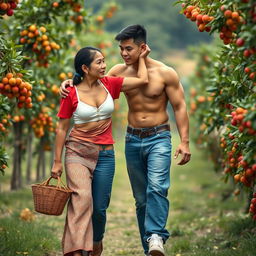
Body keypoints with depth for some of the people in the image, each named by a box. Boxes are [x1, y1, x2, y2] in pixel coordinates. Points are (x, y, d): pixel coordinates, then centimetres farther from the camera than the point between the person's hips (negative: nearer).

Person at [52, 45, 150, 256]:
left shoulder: (109, 85, 3)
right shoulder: (72, 94, -5)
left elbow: (143, 80, 0)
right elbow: (62, 128, 0)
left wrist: (141, 57, 10)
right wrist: (57, 161, -1)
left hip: (105, 154, 3)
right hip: (77, 151, -3)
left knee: (99, 207, 5)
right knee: (82, 197, -25)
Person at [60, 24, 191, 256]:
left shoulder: (165, 73, -7)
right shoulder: (120, 72, 2)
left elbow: (179, 107, -4)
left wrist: (184, 142, -10)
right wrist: (69, 82, -6)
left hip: (159, 138, -4)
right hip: (133, 139, 4)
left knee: (157, 188, -26)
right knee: (141, 198, 7)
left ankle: (156, 237, -32)